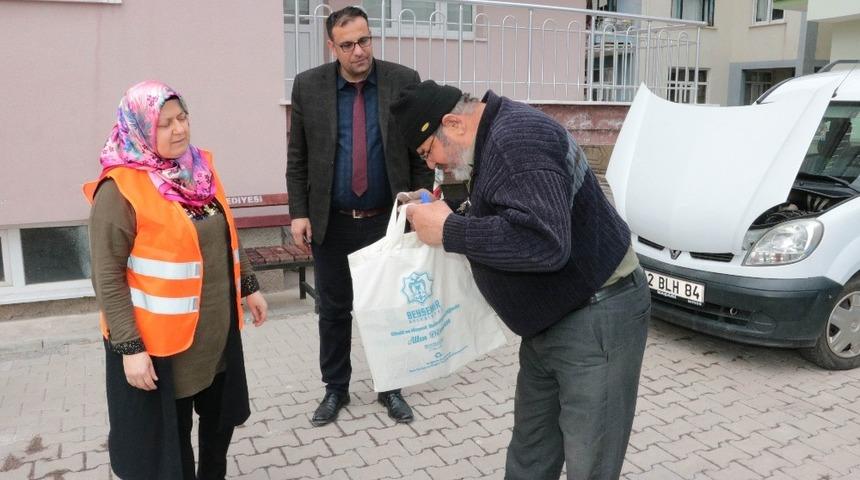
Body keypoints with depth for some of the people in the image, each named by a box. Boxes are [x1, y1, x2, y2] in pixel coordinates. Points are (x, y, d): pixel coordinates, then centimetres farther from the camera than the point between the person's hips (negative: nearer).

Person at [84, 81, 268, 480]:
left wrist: (248, 286, 16)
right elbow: (107, 277, -16)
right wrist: (129, 347, -19)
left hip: (217, 327, 7)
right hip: (160, 337, -6)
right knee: (170, 433, 13)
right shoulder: (120, 189, -16)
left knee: (221, 415, 21)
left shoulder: (199, 168, 4)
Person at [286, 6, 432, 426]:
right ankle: (335, 389, 29)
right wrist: (299, 213, -4)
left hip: (388, 220, 0)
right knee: (333, 310, 11)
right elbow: (297, 157, 2)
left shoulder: (405, 81, -4)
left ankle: (390, 388, 28)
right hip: (331, 222, 1)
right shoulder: (308, 86, -1)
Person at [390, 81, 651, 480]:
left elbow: (543, 241, -35)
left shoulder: (516, 138, -24)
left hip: (595, 319, -10)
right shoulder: (496, 137, 9)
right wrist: (440, 212, 4)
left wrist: (449, 231, -25)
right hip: (552, 321, 11)